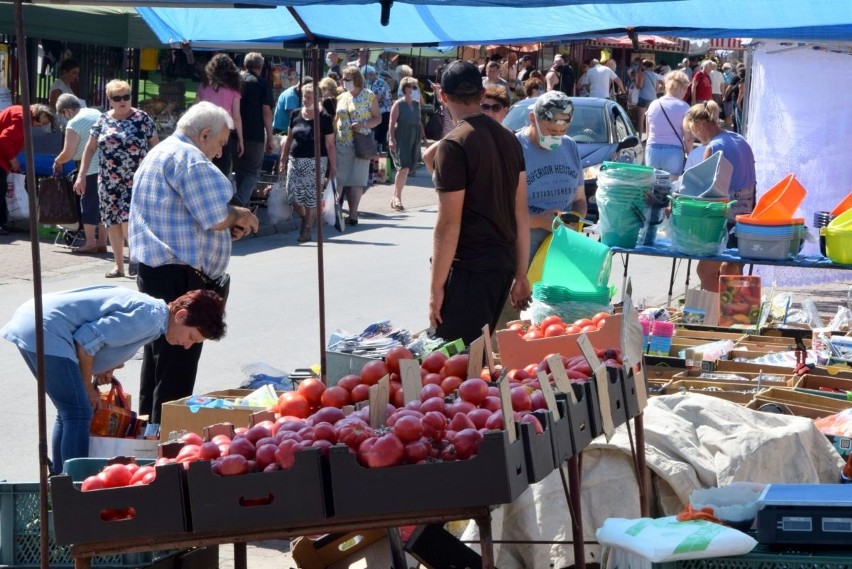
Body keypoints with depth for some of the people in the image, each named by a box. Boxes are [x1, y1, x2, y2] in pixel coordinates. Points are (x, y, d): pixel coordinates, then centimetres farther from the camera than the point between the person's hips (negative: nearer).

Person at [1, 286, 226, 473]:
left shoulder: (149, 310, 15)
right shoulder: (150, 317, -15)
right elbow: (87, 339, -17)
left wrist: (101, 368, 8)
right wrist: (88, 387, -5)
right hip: (46, 332, -10)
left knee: (69, 412, 18)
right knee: (79, 414, -9)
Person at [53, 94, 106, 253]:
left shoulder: (74, 124, -8)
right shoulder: (96, 113, 14)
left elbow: (68, 153, -10)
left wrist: (57, 161, 10)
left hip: (93, 168, -7)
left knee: (89, 202, 2)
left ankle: (90, 243, 2)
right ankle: (102, 242, 15)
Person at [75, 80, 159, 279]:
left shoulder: (143, 118, -1)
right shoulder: (103, 120, 6)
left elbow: (155, 146, 3)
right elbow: (90, 148, 10)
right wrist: (81, 176, 5)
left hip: (136, 180, -3)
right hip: (109, 181, 3)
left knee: (128, 218, -15)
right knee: (113, 221, 5)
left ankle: (135, 254, 3)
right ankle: (118, 264, 15)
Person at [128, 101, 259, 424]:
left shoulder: (162, 154, 22)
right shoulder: (188, 158, -13)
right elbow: (216, 218, -20)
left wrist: (229, 227, 15)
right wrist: (240, 217, 1)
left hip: (156, 273, 11)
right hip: (180, 279, -11)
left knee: (159, 359, 19)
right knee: (176, 370, -5)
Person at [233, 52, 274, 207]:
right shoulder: (263, 84, -4)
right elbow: (266, 112, -10)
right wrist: (270, 137, -5)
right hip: (255, 135, -4)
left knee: (240, 169, 17)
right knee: (253, 171, 1)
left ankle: (242, 204, 21)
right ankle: (240, 200, -21)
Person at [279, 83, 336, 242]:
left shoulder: (324, 118, -3)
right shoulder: (295, 115, 8)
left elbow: (329, 144, -2)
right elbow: (289, 139, 15)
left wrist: (333, 166, -5)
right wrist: (283, 160, 13)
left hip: (315, 163, -4)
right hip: (295, 160, 4)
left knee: (311, 199, -3)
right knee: (293, 195, -2)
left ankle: (306, 230, 9)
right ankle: (309, 220, 23)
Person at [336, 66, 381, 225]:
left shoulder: (368, 96, 0)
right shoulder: (341, 97, 13)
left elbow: (378, 118, 0)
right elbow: (335, 119, 19)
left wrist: (363, 124, -17)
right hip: (342, 144, 4)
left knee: (356, 179, -7)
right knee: (345, 180, 1)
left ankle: (353, 214, -7)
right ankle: (352, 211, 8)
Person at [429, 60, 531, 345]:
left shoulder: (454, 145, -14)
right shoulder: (509, 139, 9)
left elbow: (449, 225, -16)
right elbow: (521, 213, 11)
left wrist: (436, 287, -11)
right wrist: (521, 274, 17)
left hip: (469, 268, -8)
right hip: (504, 262, 8)